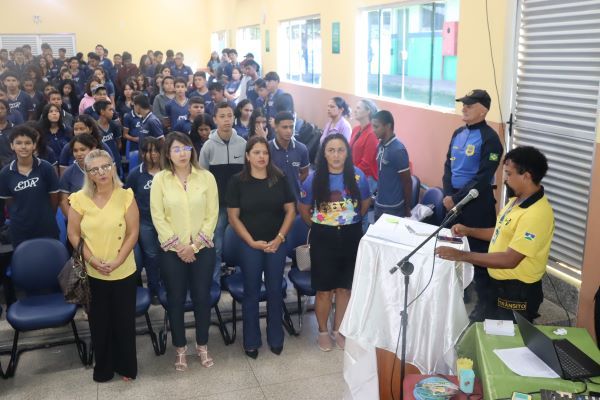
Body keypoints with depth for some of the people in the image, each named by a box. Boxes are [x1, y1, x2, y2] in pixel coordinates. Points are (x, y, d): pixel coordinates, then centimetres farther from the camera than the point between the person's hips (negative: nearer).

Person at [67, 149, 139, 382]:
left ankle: (126, 366, 30)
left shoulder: (126, 196, -6)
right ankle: (103, 367, 32)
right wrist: (92, 260, -12)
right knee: (99, 321, 12)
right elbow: (73, 234, -2)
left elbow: (133, 233, -6)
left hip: (124, 272, -1)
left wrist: (117, 261, -15)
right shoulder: (80, 199, -4)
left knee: (124, 320, 10)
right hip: (92, 273, 1)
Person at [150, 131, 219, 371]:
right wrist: (177, 245, -11)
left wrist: (194, 244, -10)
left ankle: (202, 346, 25)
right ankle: (180, 350, 23)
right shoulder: (160, 179, -4)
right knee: (176, 300, 7)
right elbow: (157, 217, -5)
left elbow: (212, 214, -3)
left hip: (203, 248, 1)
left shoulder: (206, 177, -3)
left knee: (202, 297, 7)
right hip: (171, 251, 0)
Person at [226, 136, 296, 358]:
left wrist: (280, 237, -7)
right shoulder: (237, 181, -5)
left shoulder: (279, 179, 0)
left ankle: (276, 339, 26)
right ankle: (251, 341, 22)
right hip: (250, 245, -1)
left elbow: (290, 210, 3)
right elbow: (233, 217, -5)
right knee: (251, 292, 8)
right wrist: (252, 242, -11)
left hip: (277, 244, 2)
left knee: (275, 291, 10)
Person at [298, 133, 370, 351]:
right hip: (323, 239, -1)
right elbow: (303, 208, 5)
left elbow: (365, 204, 10)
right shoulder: (314, 179, -8)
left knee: (344, 287, 12)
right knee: (324, 290, 5)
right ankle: (323, 331, 25)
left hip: (350, 237, 2)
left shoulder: (357, 176, -6)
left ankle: (339, 330, 30)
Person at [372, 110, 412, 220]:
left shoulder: (398, 150, -19)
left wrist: (407, 209, -9)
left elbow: (407, 181, -14)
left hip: (393, 207, -8)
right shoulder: (381, 145, 4)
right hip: (379, 204, 8)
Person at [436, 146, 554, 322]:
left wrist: (461, 255, -30)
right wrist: (468, 231, 7)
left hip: (518, 292, -9)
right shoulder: (518, 199, 3)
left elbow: (510, 260, -30)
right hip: (499, 284, 9)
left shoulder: (537, 214, -28)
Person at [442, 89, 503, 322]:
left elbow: (482, 179, -18)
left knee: (479, 251, 1)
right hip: (453, 201, 7)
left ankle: (484, 302, 14)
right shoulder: (458, 133, 8)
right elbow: (448, 165, 9)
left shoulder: (490, 139, -15)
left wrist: (457, 199, -14)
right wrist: (448, 195, -4)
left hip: (477, 203, -7)